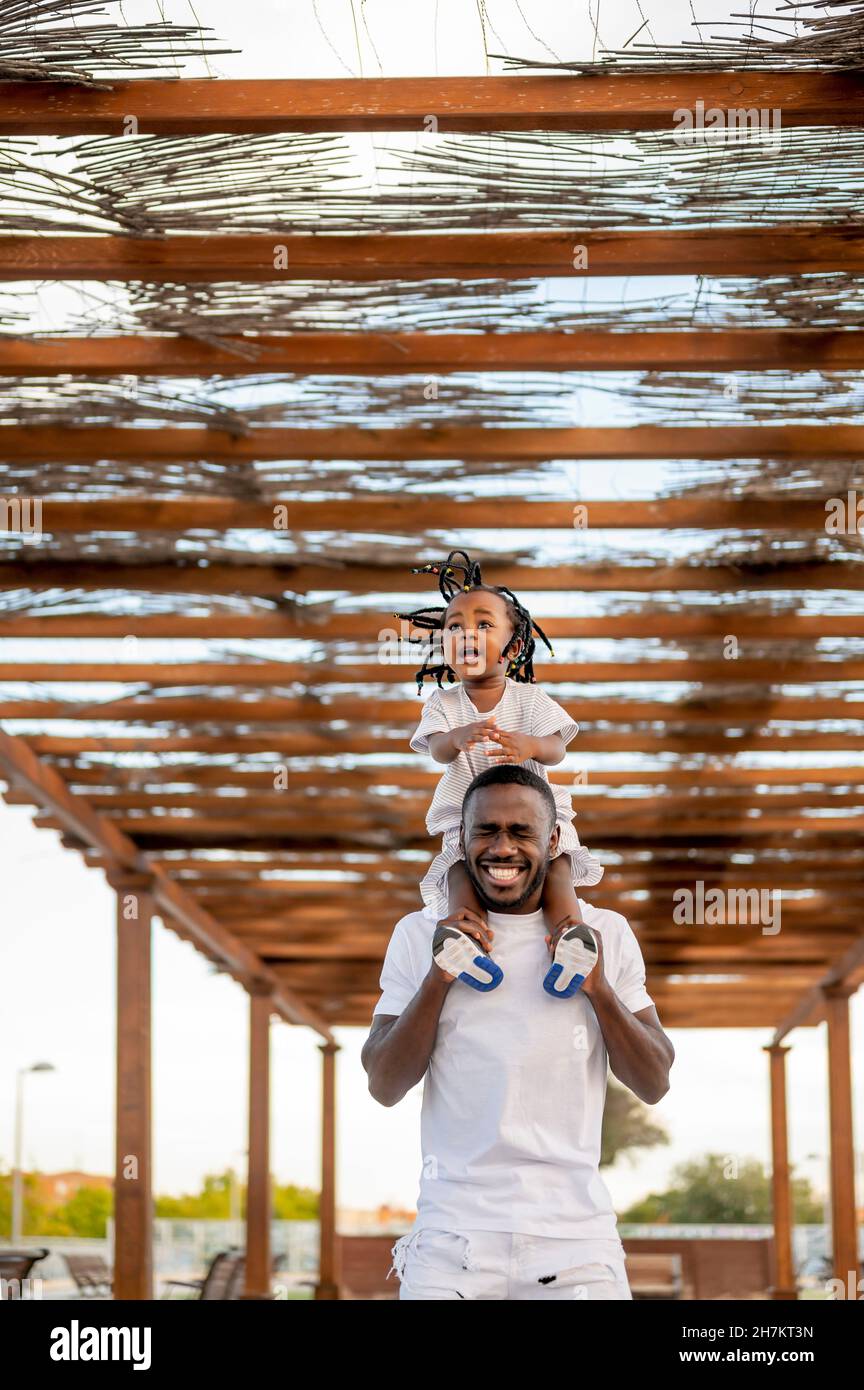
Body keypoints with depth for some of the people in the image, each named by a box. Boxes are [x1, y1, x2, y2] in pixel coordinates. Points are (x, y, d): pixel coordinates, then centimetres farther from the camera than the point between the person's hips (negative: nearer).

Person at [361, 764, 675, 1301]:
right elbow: (385, 1087, 0)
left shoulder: (606, 934, 6)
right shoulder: (420, 935, 5)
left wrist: (600, 990, -9)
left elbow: (655, 1085, 5)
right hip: (454, 1232, 0)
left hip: (576, 1234, 0)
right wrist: (438, 978, -11)